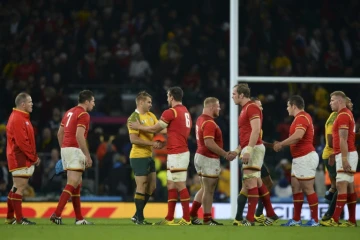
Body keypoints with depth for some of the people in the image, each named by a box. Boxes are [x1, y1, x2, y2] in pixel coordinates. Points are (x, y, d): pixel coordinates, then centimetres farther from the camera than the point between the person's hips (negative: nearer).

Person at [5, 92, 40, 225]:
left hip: (23, 159, 11)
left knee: (17, 188, 14)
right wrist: (34, 157, -14)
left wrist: (34, 156, 13)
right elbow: (22, 142, -21)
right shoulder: (17, 119, -16)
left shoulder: (22, 117, 18)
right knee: (19, 188, -9)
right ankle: (19, 219, -8)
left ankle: (10, 217, 19)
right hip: (20, 159, -11)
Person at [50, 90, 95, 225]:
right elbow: (79, 136, -20)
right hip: (75, 150, -9)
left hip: (65, 148, 9)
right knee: (73, 183, -11)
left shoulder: (69, 112, 18)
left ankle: (79, 218, 13)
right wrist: (87, 156, -18)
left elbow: (60, 133, 20)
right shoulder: (83, 114, -9)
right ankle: (57, 214, -20)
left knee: (77, 183, 12)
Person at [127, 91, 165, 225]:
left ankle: (137, 215, 20)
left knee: (151, 186, 11)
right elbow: (133, 139, -21)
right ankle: (139, 218, 3)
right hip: (139, 156, -9)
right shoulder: (134, 118, -14)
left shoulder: (151, 116, 12)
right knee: (142, 186, -5)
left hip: (149, 156, 9)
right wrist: (152, 143, -21)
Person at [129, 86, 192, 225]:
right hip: (180, 152, 9)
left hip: (176, 154, -9)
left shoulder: (171, 112, -12)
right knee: (171, 185, 11)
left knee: (180, 185, -6)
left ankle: (186, 219, -5)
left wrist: (139, 127, 10)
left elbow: (155, 129, -3)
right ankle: (169, 218, 12)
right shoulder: (186, 112, 14)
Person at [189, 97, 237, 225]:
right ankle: (207, 219, 5)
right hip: (209, 159, -10)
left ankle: (192, 215, 19)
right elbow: (209, 143, -28)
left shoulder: (201, 119, 12)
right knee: (209, 191, -1)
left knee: (204, 189, 18)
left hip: (200, 156, 10)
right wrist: (225, 154, -21)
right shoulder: (209, 123, -20)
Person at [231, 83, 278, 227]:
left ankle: (250, 219, -16)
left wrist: (248, 149, -26)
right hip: (249, 150, 10)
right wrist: (237, 150, 22)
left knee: (250, 182, -13)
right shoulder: (245, 109, 21)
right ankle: (271, 215, 16)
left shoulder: (251, 108, -10)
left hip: (253, 149, -10)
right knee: (257, 183, 12)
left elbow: (256, 130, -21)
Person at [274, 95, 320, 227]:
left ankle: (315, 220, -3)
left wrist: (281, 144, -22)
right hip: (299, 158, 10)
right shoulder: (302, 117, 16)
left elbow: (298, 136, -31)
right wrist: (282, 144, 12)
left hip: (306, 158, -10)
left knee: (308, 188, -7)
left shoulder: (302, 118, -16)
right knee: (296, 187, 11)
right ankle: (296, 219, 14)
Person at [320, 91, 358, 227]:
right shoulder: (347, 114, 18)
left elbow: (343, 140, -20)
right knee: (349, 187, 8)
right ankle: (352, 220, 7)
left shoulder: (343, 116, -13)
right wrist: (335, 155, 25)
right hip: (348, 155, 10)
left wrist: (344, 159, -24)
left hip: (346, 155, -10)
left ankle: (335, 220, -17)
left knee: (341, 186, -13)